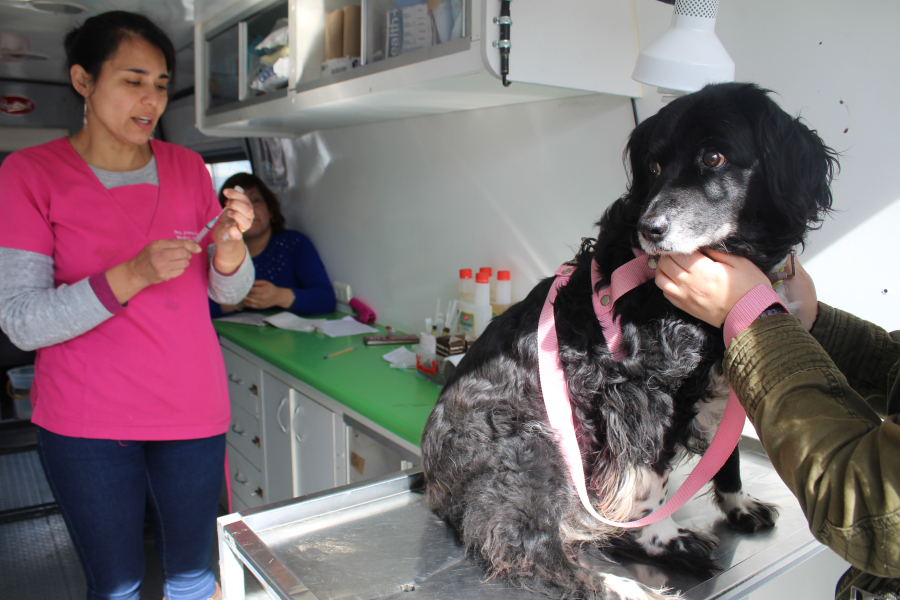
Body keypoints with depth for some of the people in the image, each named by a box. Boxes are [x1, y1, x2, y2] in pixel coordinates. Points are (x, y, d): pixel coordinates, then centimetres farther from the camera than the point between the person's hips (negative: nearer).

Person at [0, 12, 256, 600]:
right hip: (86, 423, -2)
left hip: (194, 412, 3)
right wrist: (133, 275, -26)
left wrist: (229, 242, -17)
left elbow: (229, 291, 4)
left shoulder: (188, 168, 3)